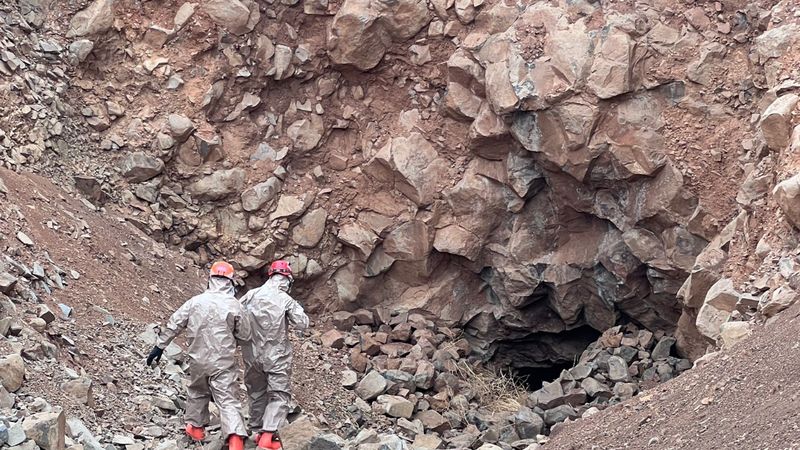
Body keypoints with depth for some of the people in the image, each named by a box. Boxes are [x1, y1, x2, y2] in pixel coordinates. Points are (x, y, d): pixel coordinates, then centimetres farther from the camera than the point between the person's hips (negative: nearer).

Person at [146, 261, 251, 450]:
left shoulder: (195, 301, -1)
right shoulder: (233, 305, -8)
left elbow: (174, 325, 3)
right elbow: (245, 334, 0)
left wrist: (159, 347, 11)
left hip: (198, 360, 3)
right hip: (223, 362, -3)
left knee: (198, 392, 28)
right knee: (228, 400, -6)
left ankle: (195, 427, 41)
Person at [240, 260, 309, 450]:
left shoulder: (250, 296, -2)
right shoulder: (285, 300, -12)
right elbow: (302, 324, -13)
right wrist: (297, 309, 5)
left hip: (252, 354, 4)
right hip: (277, 356, -4)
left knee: (257, 393, 19)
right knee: (279, 395, 1)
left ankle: (258, 431, 26)